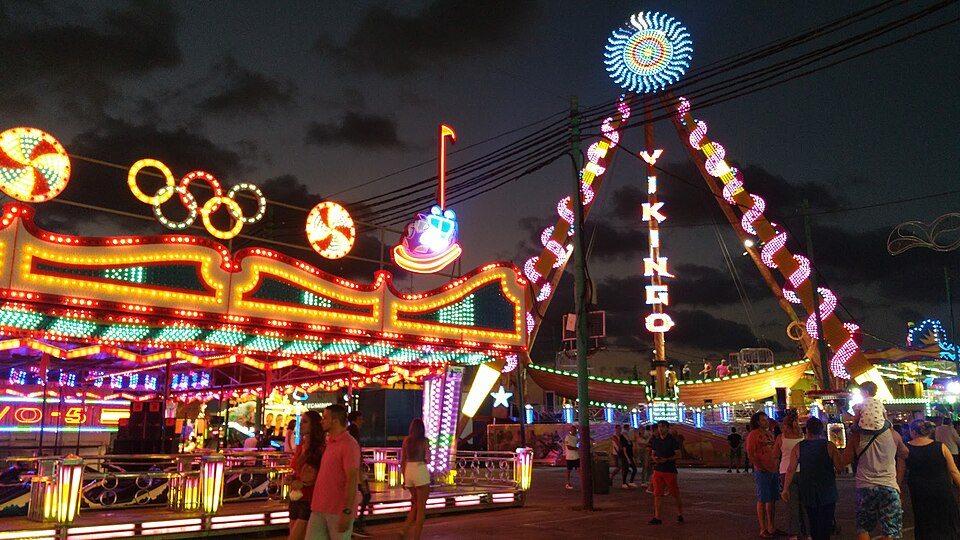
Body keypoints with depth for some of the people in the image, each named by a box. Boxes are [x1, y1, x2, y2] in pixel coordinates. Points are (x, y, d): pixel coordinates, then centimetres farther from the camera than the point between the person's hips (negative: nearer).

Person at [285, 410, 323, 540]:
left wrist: (304, 483, -20)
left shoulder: (320, 448, -13)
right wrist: (290, 478, 4)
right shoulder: (299, 447, 10)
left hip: (310, 501, -8)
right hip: (295, 499, 8)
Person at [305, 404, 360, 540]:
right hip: (319, 509, 8)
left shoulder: (349, 444, -13)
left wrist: (347, 512, -22)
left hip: (339, 512, -8)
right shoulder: (329, 442, 14)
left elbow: (351, 480, -18)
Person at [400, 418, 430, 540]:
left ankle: (405, 529, 7)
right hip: (421, 472, -5)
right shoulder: (424, 440, -4)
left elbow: (402, 461, 10)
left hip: (408, 471, 5)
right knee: (421, 507, 5)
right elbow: (428, 459, -12)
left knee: (415, 504, 21)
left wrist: (404, 478, 17)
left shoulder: (406, 440, 7)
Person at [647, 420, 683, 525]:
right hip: (658, 470, 4)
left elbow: (678, 455, -7)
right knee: (657, 494, 0)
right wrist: (654, 458, -6)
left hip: (670, 470, -4)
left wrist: (667, 459, -19)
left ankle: (680, 515, 25)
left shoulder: (672, 440, -4)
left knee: (675, 494, 6)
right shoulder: (655, 441, 10)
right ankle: (657, 517, 2)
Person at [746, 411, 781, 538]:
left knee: (772, 500, 12)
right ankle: (763, 530, 3)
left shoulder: (770, 434, 16)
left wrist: (778, 466, 12)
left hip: (774, 470, 8)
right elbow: (750, 454, -13)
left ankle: (771, 527, 21)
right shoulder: (753, 435, -8)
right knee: (762, 500, -2)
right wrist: (760, 467, -16)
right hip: (762, 471, -8)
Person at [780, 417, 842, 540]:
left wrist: (785, 489, -1)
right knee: (826, 523, 5)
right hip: (827, 491, -2)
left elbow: (791, 470, -7)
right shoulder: (829, 446, -8)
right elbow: (840, 468, -11)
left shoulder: (798, 447, -4)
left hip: (807, 492, 2)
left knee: (813, 521, 15)